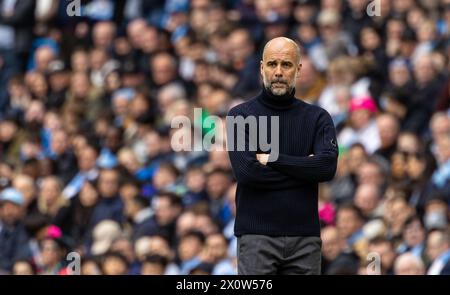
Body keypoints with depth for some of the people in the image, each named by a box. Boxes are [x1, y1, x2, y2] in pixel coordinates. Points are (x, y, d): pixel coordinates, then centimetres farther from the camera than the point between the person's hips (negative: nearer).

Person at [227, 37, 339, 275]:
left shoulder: (317, 118, 8)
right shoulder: (241, 116, 3)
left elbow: (327, 167, -9)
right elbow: (246, 172, -11)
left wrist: (273, 158, -11)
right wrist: (303, 168, -6)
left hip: (305, 237, 2)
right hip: (257, 237, -2)